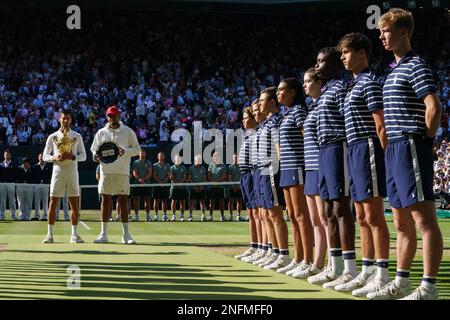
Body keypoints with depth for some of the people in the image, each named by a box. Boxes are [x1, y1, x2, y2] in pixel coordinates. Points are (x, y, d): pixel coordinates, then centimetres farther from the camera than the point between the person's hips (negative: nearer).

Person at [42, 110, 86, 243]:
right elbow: (45, 156, 6)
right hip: (57, 171, -1)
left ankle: (74, 234, 8)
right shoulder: (52, 137, 7)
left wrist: (72, 157, -14)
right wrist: (55, 158, -14)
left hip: (72, 172, 1)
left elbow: (83, 155, 5)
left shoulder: (77, 136, 7)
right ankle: (50, 234, 0)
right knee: (53, 203, -3)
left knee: (74, 204, 1)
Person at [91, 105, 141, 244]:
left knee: (123, 200, -2)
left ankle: (126, 234, 1)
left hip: (122, 171, -1)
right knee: (105, 200, 1)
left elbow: (137, 149, 3)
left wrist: (125, 151, -16)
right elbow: (94, 149, 13)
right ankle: (103, 234, 5)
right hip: (106, 171, 1)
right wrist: (95, 155, -10)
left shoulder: (128, 132, 4)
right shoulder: (101, 132, 9)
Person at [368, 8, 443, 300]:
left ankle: (429, 288, -10)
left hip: (411, 147, -10)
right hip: (395, 150, 10)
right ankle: (401, 283, 20)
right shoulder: (395, 71, 20)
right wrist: (391, 146, 17)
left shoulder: (416, 65, -9)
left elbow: (434, 106, -19)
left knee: (424, 219, -9)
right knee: (402, 222, 13)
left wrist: (426, 141, -11)